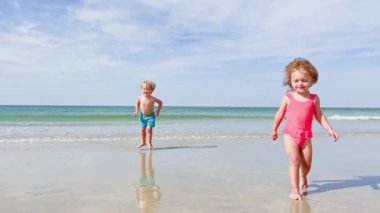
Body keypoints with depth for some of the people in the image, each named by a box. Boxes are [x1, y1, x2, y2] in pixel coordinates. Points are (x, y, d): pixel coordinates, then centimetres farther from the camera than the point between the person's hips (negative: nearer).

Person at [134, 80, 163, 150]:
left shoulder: (152, 99, -21)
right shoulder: (140, 98, -13)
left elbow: (160, 102, -4)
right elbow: (137, 103, 9)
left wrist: (158, 111, -6)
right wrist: (136, 111, 1)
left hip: (150, 116, -3)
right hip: (142, 116, 4)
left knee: (149, 129, -12)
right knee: (143, 129, 12)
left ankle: (149, 143, 3)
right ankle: (143, 142, 28)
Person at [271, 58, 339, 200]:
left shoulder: (314, 99, 0)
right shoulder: (288, 97, -3)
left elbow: (319, 116, 8)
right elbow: (280, 115, 7)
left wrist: (330, 129, -1)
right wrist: (274, 130, 15)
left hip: (306, 136, 2)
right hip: (290, 135, -2)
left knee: (307, 164, 9)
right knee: (294, 162, -8)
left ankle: (303, 177, 43)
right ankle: (294, 190, 2)